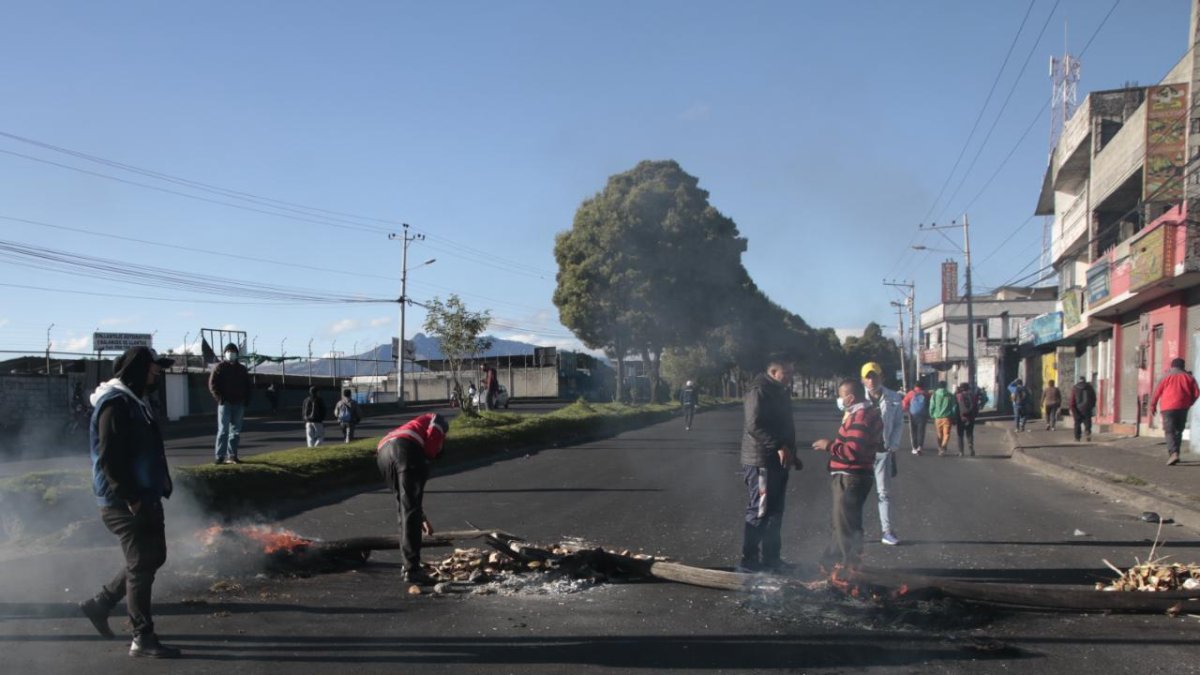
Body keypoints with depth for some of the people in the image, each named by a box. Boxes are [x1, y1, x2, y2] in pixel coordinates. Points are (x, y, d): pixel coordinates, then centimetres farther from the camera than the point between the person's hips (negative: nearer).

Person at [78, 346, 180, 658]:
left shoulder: (134, 401, 14)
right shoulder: (116, 404, -18)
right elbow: (109, 459, -23)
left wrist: (156, 489, 18)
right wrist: (130, 499, -23)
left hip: (145, 497, 10)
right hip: (125, 502, -10)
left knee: (153, 557, 17)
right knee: (142, 565, -3)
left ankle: (100, 603, 29)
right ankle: (143, 639, 6)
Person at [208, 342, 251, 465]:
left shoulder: (242, 369, 15)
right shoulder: (220, 367, 1)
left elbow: (247, 386, 18)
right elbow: (212, 384, -5)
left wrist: (245, 400, 5)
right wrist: (220, 398, -13)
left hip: (239, 404, 5)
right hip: (225, 403, -5)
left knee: (236, 432, 6)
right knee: (223, 430, -8)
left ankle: (232, 456, 12)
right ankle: (220, 457, -9)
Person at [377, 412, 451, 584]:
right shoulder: (438, 421, 28)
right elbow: (431, 440, 1)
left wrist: (422, 516, 52)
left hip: (383, 452, 7)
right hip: (406, 449, -7)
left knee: (404, 507, 20)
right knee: (410, 508, -4)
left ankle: (409, 564, 24)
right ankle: (412, 569, -5)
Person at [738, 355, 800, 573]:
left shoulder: (779, 392, 18)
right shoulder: (759, 391, -14)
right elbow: (754, 426, -24)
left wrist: (791, 453, 20)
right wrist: (779, 447, -27)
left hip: (776, 461, 10)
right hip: (761, 462, -10)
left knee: (774, 512, 14)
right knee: (759, 512, -7)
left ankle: (770, 558, 22)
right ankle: (748, 562, -1)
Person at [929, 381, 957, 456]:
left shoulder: (934, 395, 1)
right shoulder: (950, 395, 3)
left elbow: (931, 407, -2)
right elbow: (954, 407, 5)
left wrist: (932, 416, 11)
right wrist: (953, 418, 13)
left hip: (938, 418, 1)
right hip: (947, 418, -1)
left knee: (939, 434, 14)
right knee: (946, 434, -3)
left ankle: (940, 448, 16)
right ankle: (943, 447, -22)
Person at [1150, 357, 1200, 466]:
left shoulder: (1166, 377, 2)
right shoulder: (1189, 377, 8)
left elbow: (1157, 393, 0)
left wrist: (1152, 407, 9)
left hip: (1168, 408, -3)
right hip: (1183, 408, 3)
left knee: (1170, 431, -7)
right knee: (1178, 431, 16)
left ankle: (1174, 453, -26)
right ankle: (1173, 453, 17)